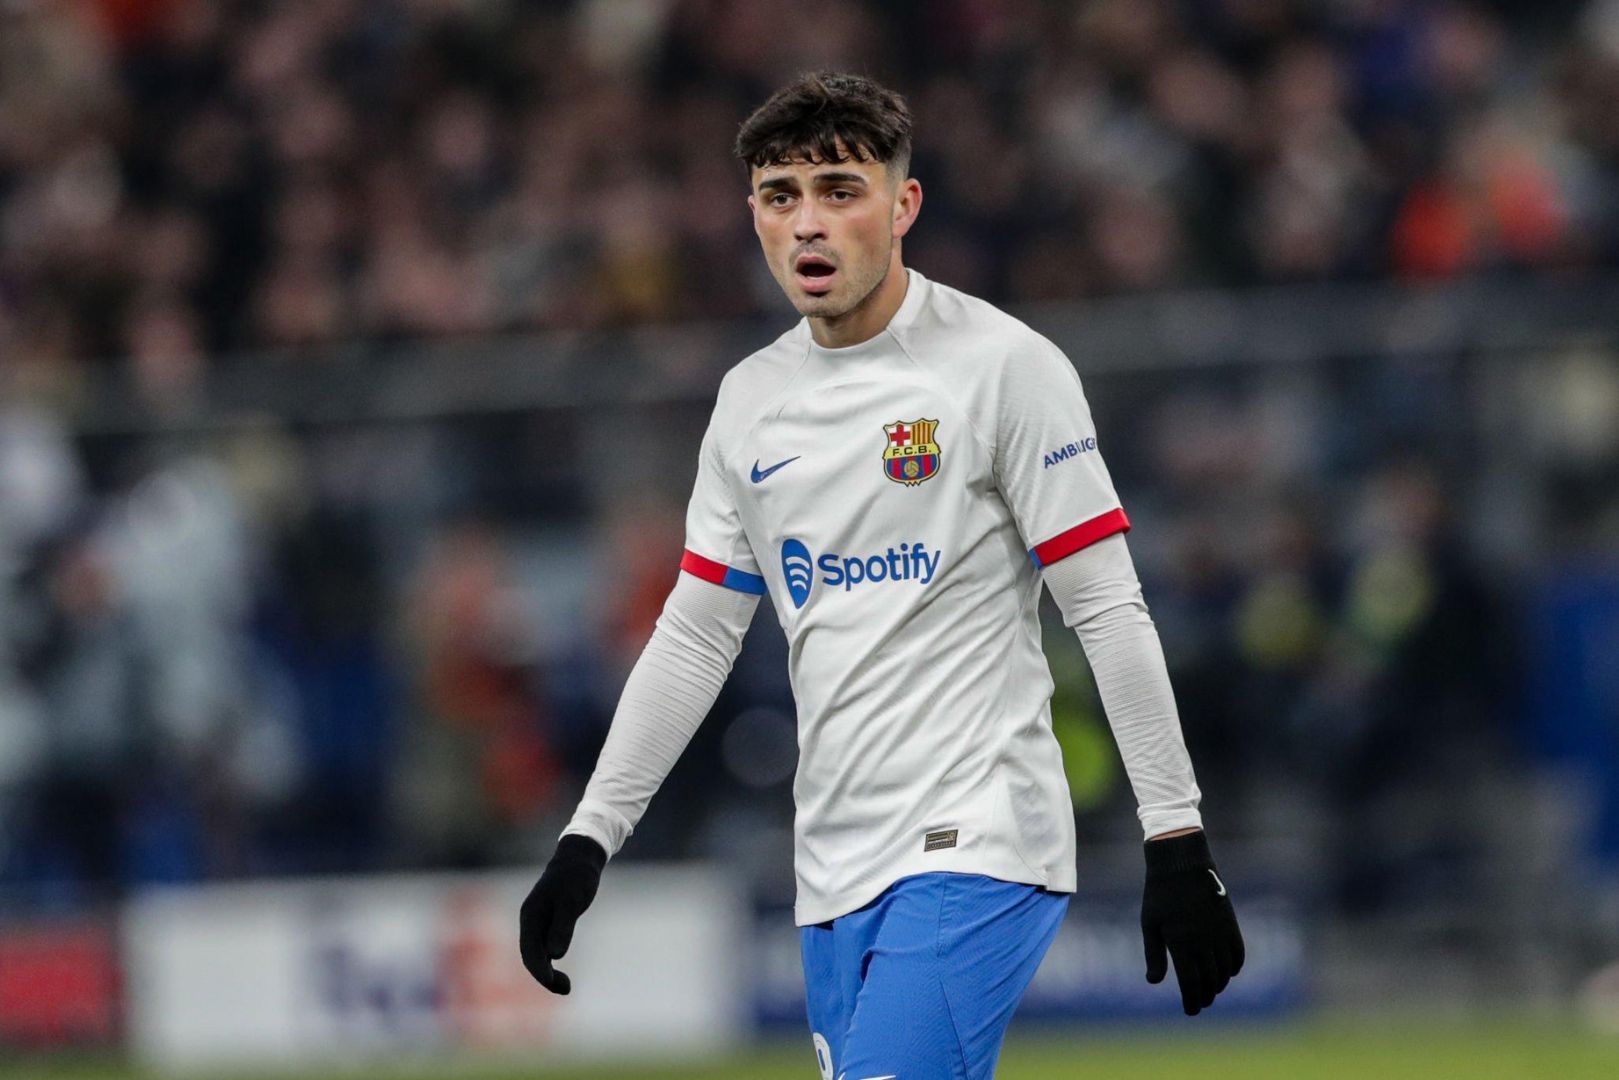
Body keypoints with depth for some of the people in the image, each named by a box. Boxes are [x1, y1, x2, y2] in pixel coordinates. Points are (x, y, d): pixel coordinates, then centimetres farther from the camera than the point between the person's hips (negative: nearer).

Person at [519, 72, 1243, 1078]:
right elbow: (695, 636, 18)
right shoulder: (752, 400, 12)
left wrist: (1178, 841, -10)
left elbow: (1110, 609, -7)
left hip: (979, 848, -7)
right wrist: (587, 841, 14)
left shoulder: (1006, 364, -6)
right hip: (834, 870, 7)